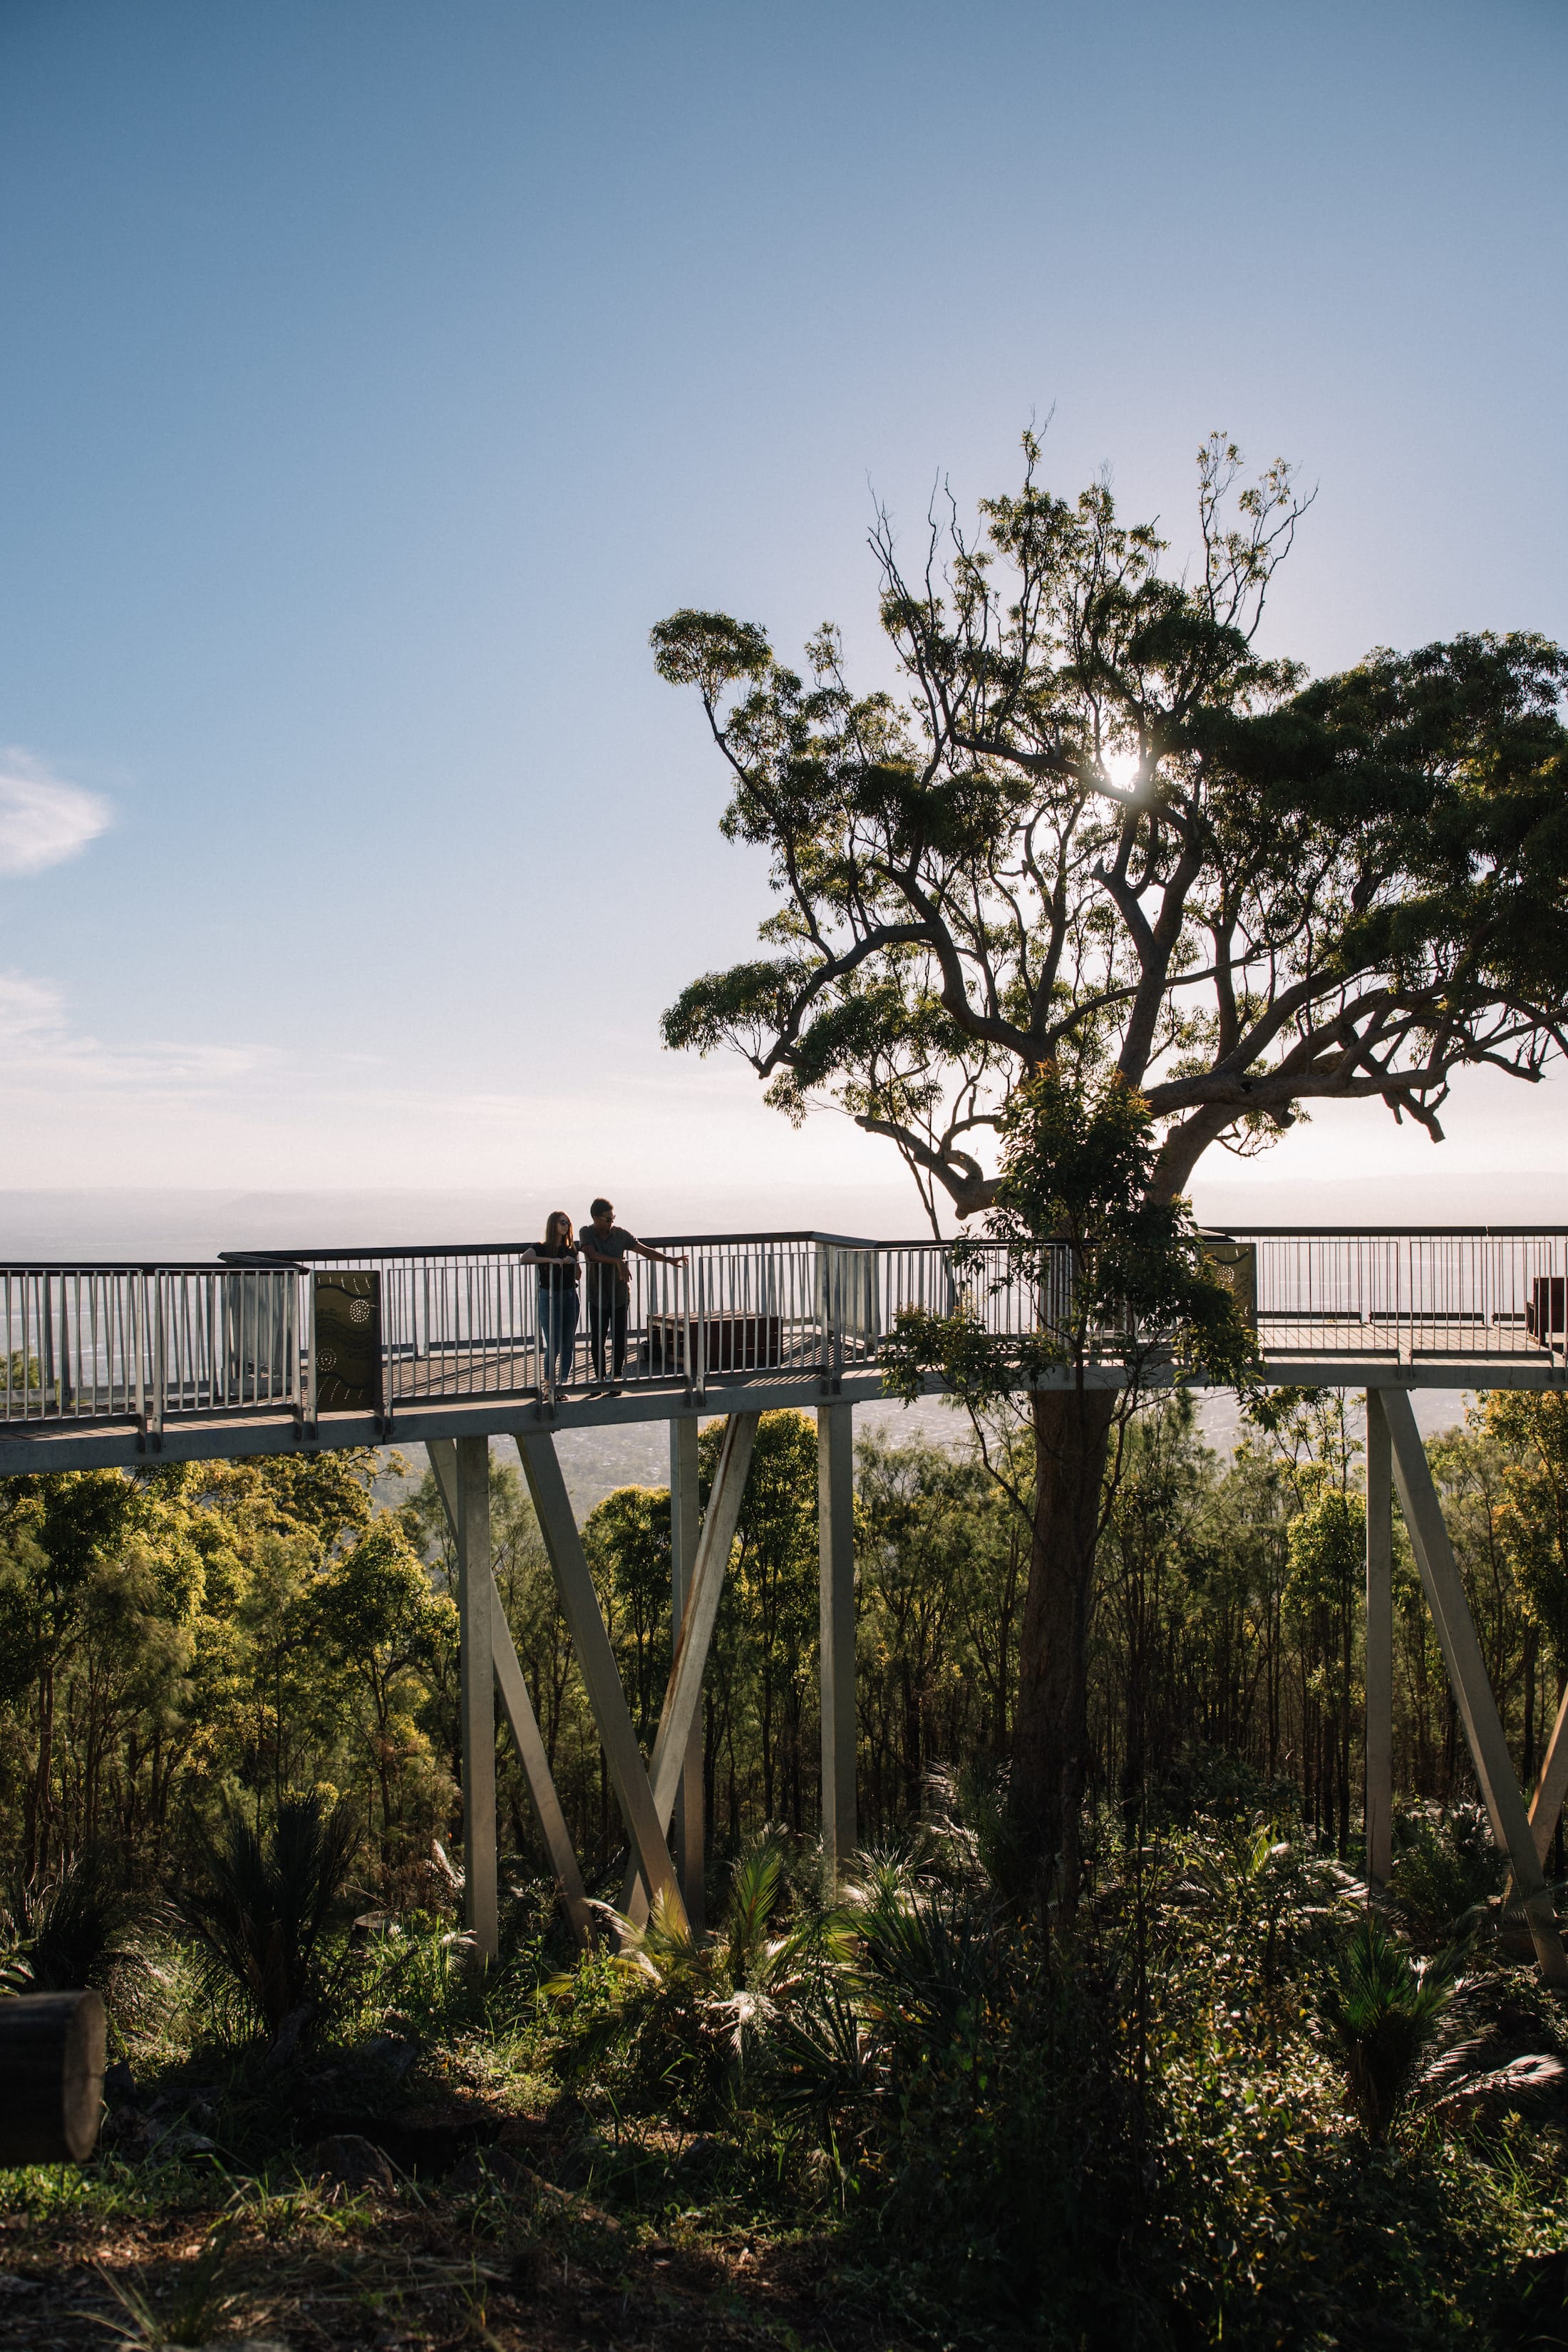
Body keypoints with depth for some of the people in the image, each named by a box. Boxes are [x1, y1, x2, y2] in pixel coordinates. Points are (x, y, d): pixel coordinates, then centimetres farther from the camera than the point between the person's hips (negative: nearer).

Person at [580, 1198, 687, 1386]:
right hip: (597, 1296, -1)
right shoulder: (587, 1233, -5)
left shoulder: (620, 1234, -2)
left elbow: (644, 1250, 0)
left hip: (620, 1295, 1)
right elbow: (593, 1255, -22)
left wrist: (669, 1260, -9)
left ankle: (616, 1377, 12)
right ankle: (599, 1378, 13)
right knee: (597, 1339, 2)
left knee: (619, 1339, 2)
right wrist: (618, 1261, -32)